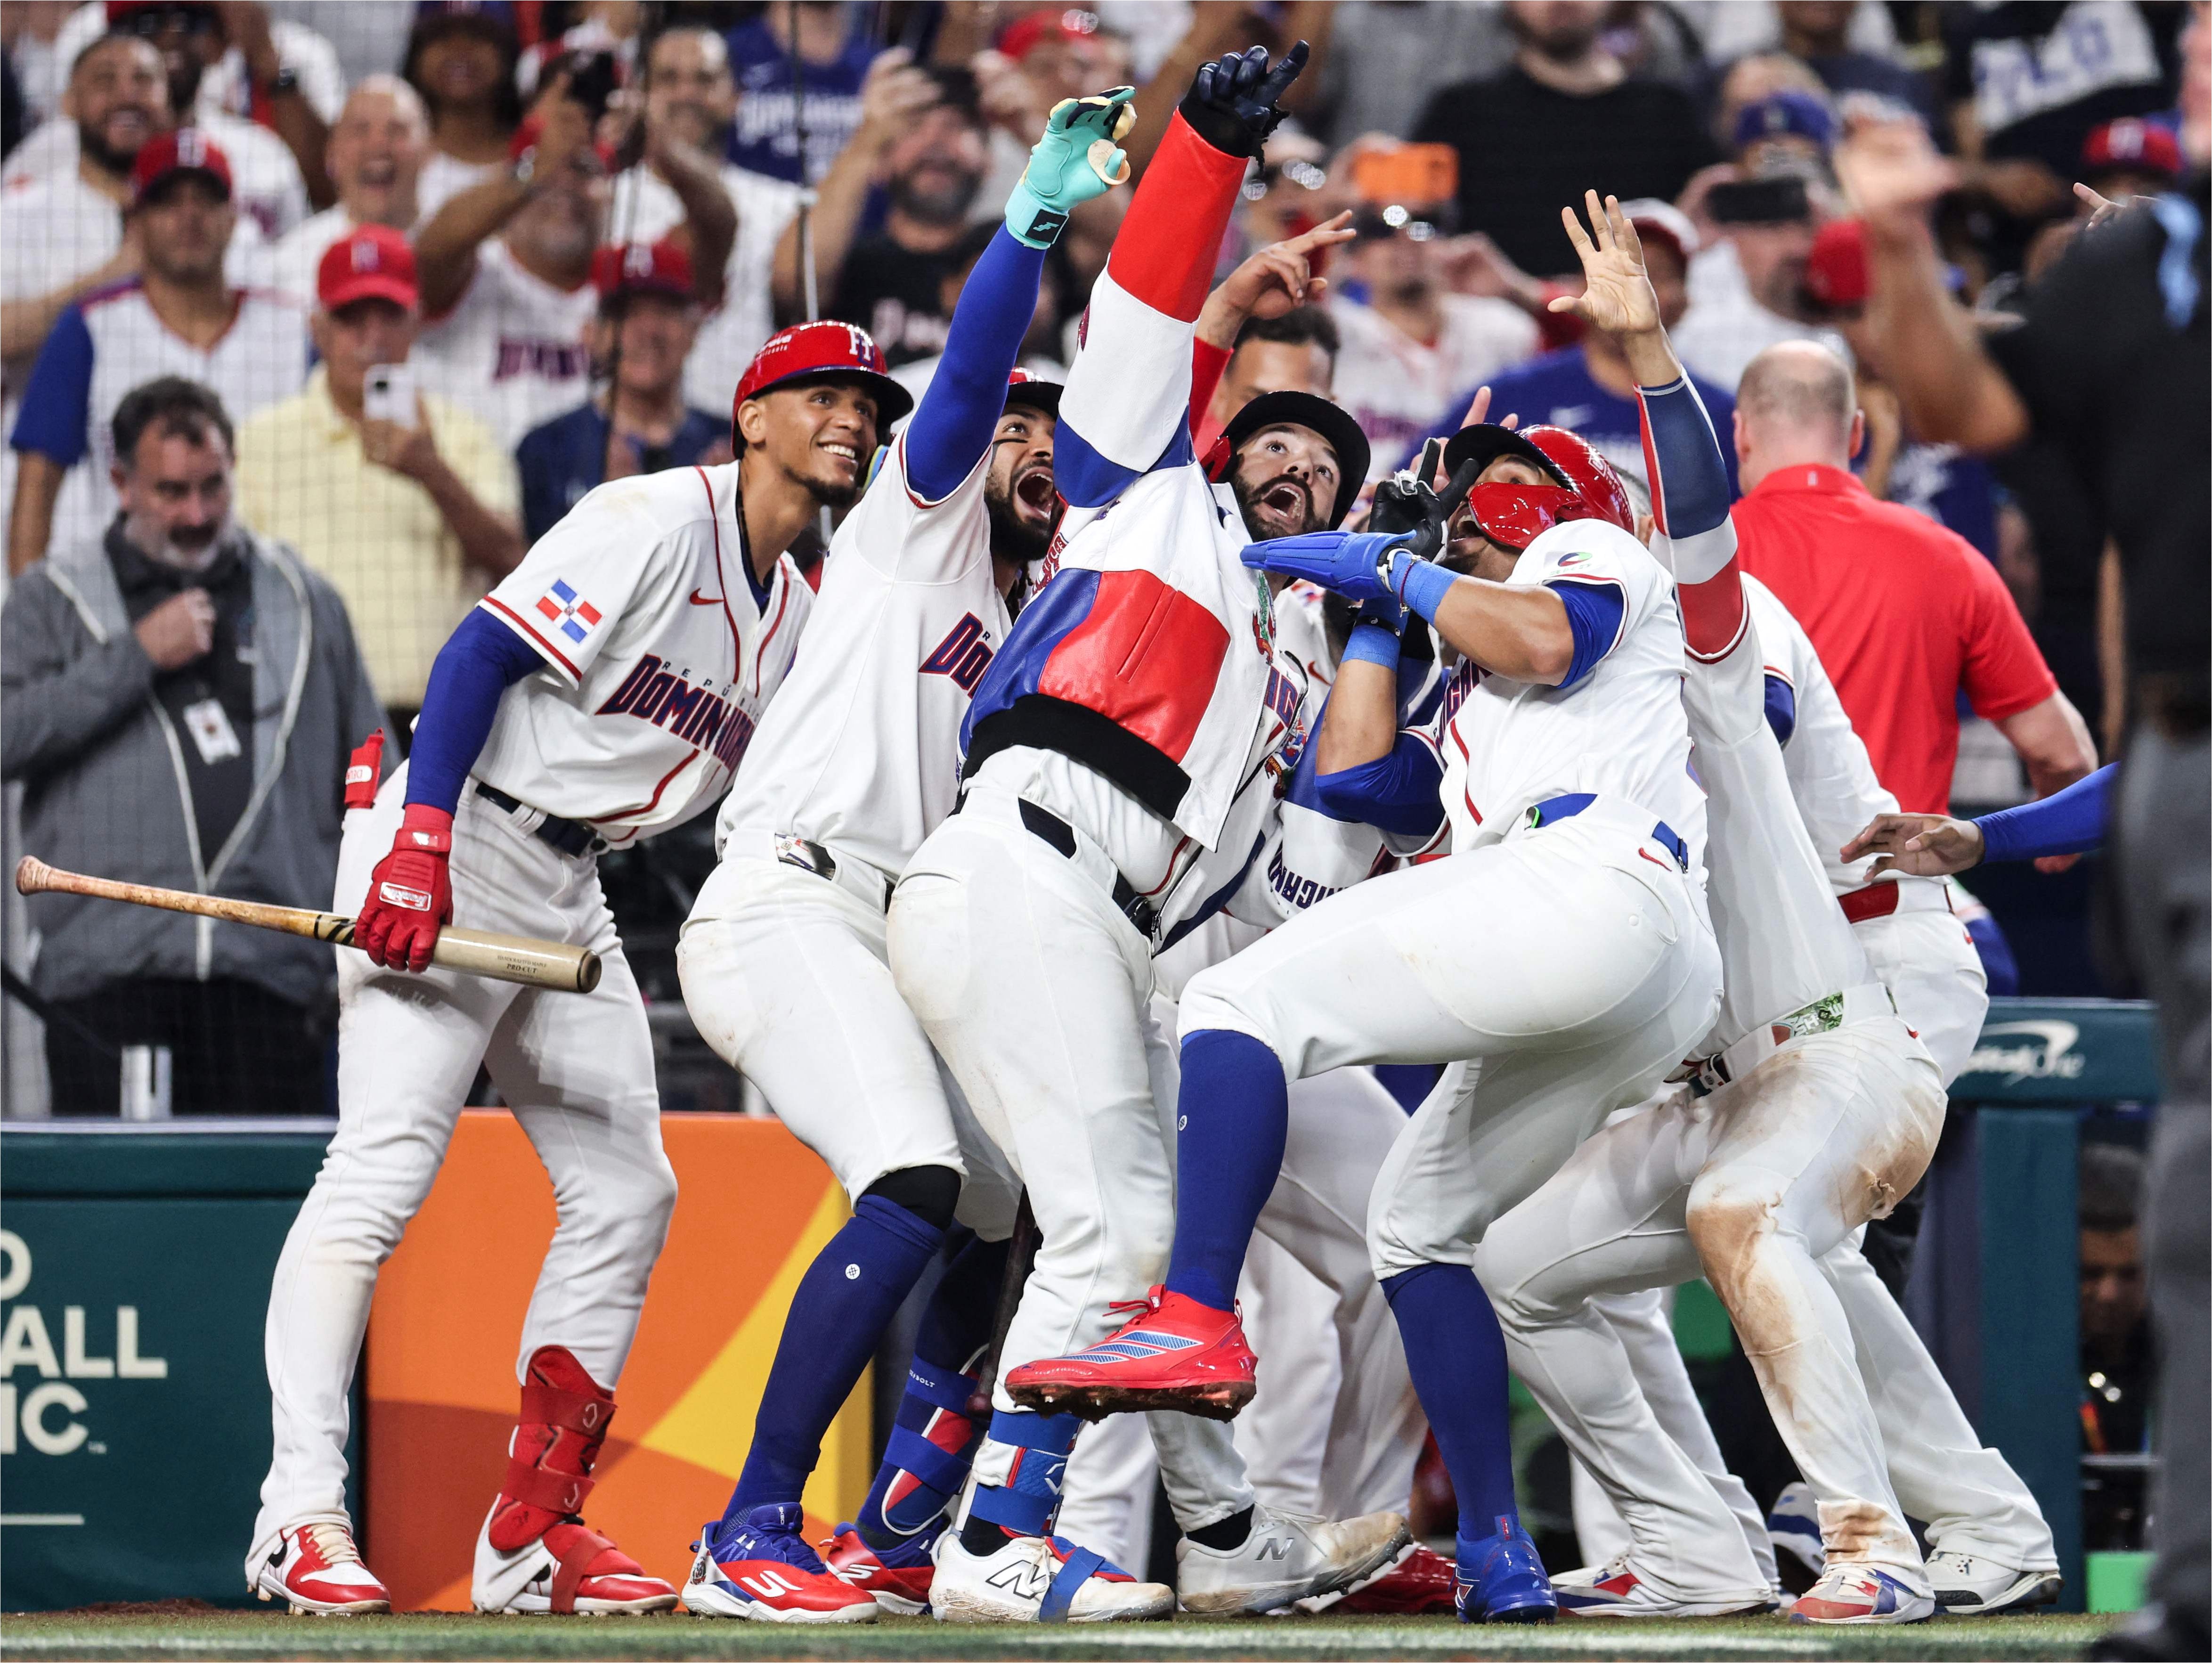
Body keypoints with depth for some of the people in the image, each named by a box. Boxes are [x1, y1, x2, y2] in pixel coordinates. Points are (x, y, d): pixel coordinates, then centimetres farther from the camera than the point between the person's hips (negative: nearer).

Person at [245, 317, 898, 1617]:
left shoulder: (806, 617, 15)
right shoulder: (658, 522, -11)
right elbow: (484, 652, -19)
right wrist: (421, 844, -27)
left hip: (572, 896, 9)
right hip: (452, 854, -9)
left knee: (627, 1191, 6)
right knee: (386, 1163, -17)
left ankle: (532, 1534, 10)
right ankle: (301, 1516, -22)